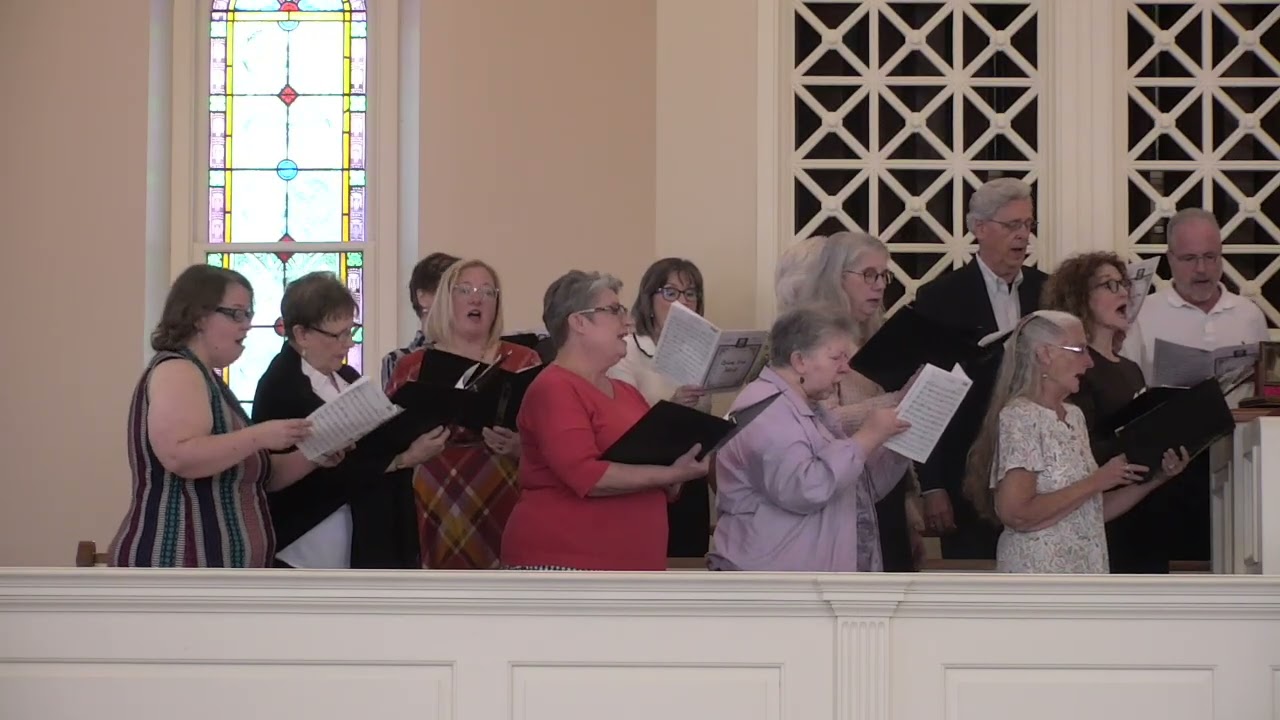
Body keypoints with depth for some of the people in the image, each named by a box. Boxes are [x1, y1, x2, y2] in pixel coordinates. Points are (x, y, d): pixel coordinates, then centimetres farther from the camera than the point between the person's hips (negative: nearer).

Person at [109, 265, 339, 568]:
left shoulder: (206, 378, 21)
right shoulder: (176, 371, -10)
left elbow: (250, 475, 24)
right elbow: (179, 456, -25)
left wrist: (311, 456, 8)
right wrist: (259, 436, -22)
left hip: (214, 571, 11)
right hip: (181, 568, -11)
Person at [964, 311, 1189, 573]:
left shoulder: (1074, 416, 13)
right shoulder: (1019, 418, -12)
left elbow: (1092, 512, 15)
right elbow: (1015, 514, -21)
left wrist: (1154, 480, 3)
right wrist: (1095, 482, -16)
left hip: (1083, 574, 8)